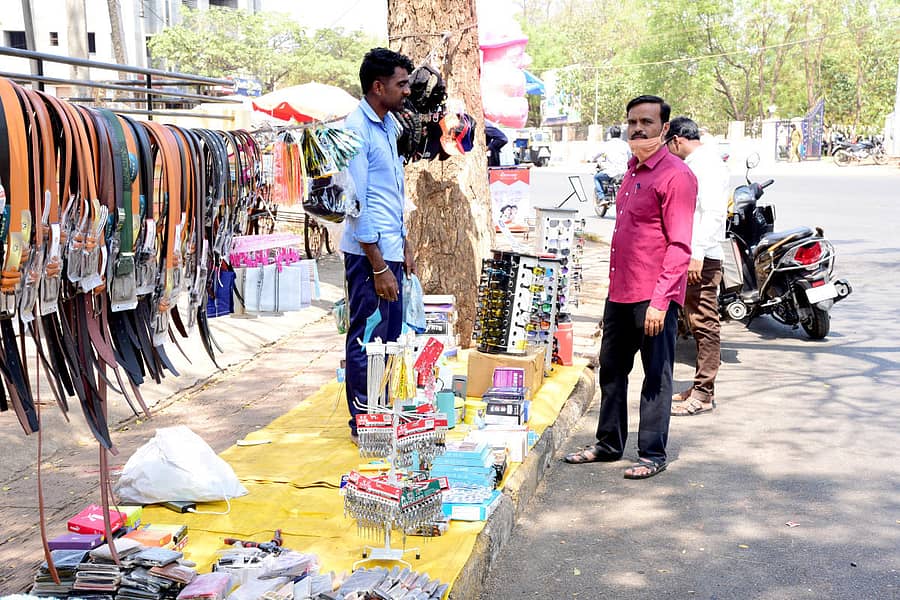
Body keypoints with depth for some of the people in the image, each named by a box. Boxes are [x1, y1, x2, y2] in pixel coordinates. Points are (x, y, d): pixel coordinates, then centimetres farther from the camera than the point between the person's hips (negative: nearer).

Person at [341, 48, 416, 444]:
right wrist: (379, 267, -19)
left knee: (390, 339, 15)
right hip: (369, 252, -9)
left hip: (390, 249, 9)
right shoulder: (357, 130, -15)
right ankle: (362, 424, 14)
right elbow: (357, 204, -19)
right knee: (367, 341, 1)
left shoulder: (389, 126, 14)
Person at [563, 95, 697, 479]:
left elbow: (679, 246, -18)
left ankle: (652, 454, 17)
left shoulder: (676, 175, -13)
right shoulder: (632, 170, 15)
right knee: (611, 370, 17)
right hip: (620, 291, 9)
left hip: (654, 296, -9)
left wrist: (660, 301, -22)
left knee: (656, 377, 4)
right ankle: (609, 444, 31)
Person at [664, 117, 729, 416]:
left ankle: (703, 395, -3)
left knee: (705, 325, -6)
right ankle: (700, 387, 23)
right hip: (691, 257, 11)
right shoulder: (694, 163, 20)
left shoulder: (707, 163, -11)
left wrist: (697, 255, -25)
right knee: (697, 324, 14)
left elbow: (713, 214, -21)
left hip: (702, 260, -11)